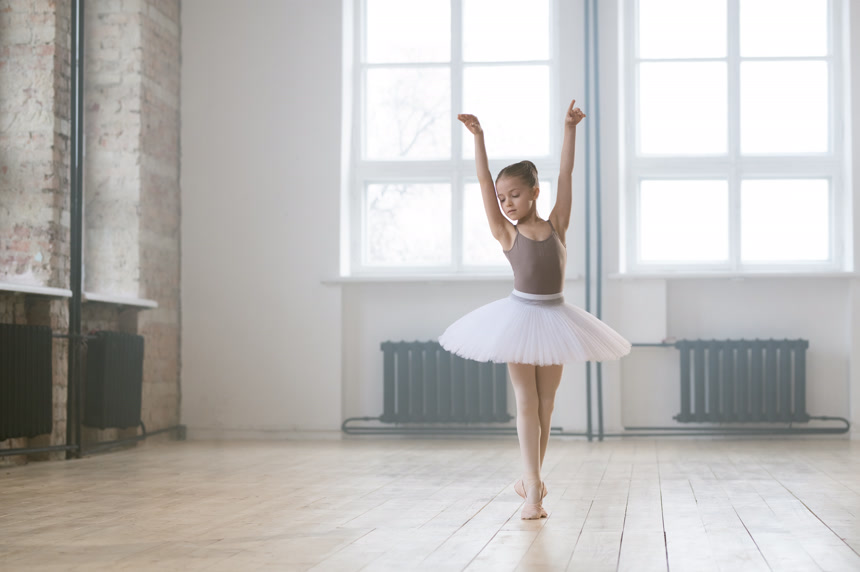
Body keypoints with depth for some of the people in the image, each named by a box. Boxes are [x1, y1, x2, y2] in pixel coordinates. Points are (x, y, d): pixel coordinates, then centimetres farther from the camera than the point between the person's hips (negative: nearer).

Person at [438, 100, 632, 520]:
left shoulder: (556, 226, 4)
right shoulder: (506, 234, -2)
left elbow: (566, 175, 0)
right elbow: (484, 181, -8)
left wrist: (570, 129, -3)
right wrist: (477, 137, -14)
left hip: (554, 318, 2)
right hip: (520, 316, -2)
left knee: (545, 405, 9)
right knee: (526, 402, -4)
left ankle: (531, 477, 23)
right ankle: (534, 490, -8)